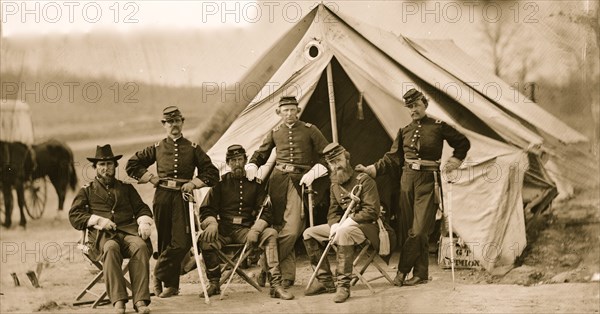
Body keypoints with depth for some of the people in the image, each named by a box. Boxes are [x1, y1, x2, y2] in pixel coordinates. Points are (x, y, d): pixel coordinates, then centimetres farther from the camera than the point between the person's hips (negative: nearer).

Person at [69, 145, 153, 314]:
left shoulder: (126, 188, 27)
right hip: (102, 234, -2)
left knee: (140, 246, -34)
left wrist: (144, 223, -1)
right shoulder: (86, 190, 20)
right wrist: (98, 221, -5)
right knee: (111, 248, -39)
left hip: (128, 230, 2)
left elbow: (142, 208, 22)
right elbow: (74, 216, 10)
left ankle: (140, 300, -40)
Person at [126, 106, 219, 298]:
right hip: (162, 196, 1)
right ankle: (171, 285, 12)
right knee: (165, 241, 3)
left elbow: (212, 174, 11)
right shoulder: (157, 148, 11)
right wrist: (150, 178, 6)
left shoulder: (193, 148, 10)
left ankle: (161, 274, 3)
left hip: (183, 196, 0)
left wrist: (193, 183, -3)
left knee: (182, 242, -13)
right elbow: (132, 165, 17)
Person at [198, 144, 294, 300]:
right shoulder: (221, 183, 11)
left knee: (271, 234, -28)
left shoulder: (255, 183, 12)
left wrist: (255, 229, -15)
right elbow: (207, 209, 8)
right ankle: (214, 284, -13)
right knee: (205, 238, -32)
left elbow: (264, 211, 5)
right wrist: (211, 223, -17)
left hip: (246, 229, 0)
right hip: (223, 230, 0)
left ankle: (275, 284, -31)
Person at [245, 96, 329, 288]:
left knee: (292, 230, -15)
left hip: (299, 180, -3)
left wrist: (313, 173, -10)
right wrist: (251, 167, 3)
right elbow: (260, 154, 23)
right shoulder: (275, 133, 14)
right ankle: (287, 275, 7)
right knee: (279, 227, 0)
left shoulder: (309, 130, 6)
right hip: (278, 179, 3)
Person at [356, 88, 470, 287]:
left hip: (428, 182, -4)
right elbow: (392, 158, 11)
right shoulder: (405, 132, 12)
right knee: (408, 230, 2)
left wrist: (456, 161, 0)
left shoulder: (438, 127, 2)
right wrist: (371, 170, 0)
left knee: (419, 231, -12)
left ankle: (403, 270, -4)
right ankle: (420, 273, 9)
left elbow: (463, 143, 13)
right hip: (408, 181, 4)